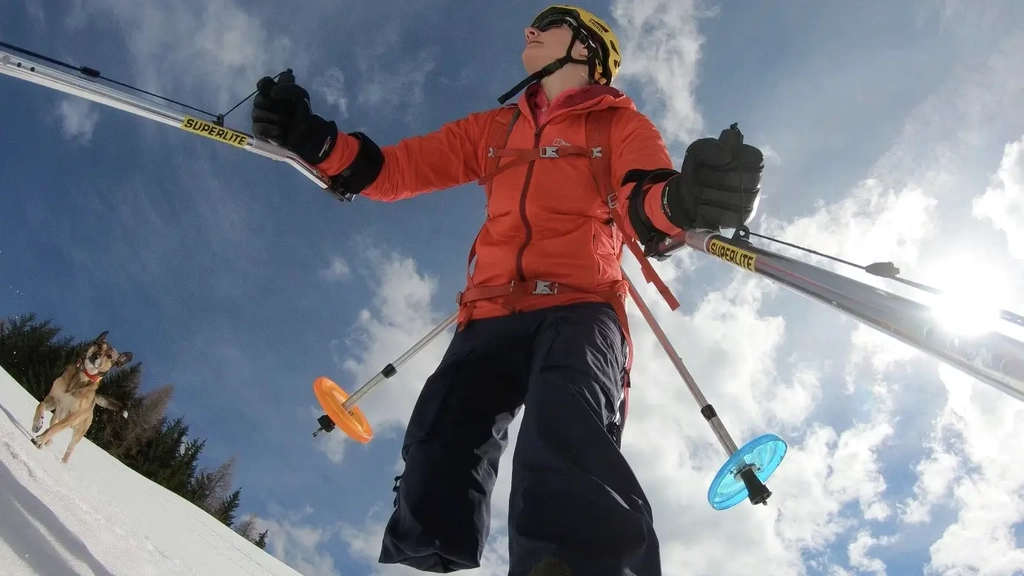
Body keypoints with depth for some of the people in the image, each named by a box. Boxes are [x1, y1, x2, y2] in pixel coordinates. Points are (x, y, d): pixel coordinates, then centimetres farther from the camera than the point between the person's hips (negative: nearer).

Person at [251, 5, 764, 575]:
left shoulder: (620, 125, 18)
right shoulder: (493, 129, 28)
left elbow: (644, 202, -2)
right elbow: (395, 168, 24)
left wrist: (684, 198, -28)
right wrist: (313, 140, 6)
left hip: (579, 309, -4)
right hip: (492, 316, 5)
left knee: (565, 443, -33)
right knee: (437, 461, -17)